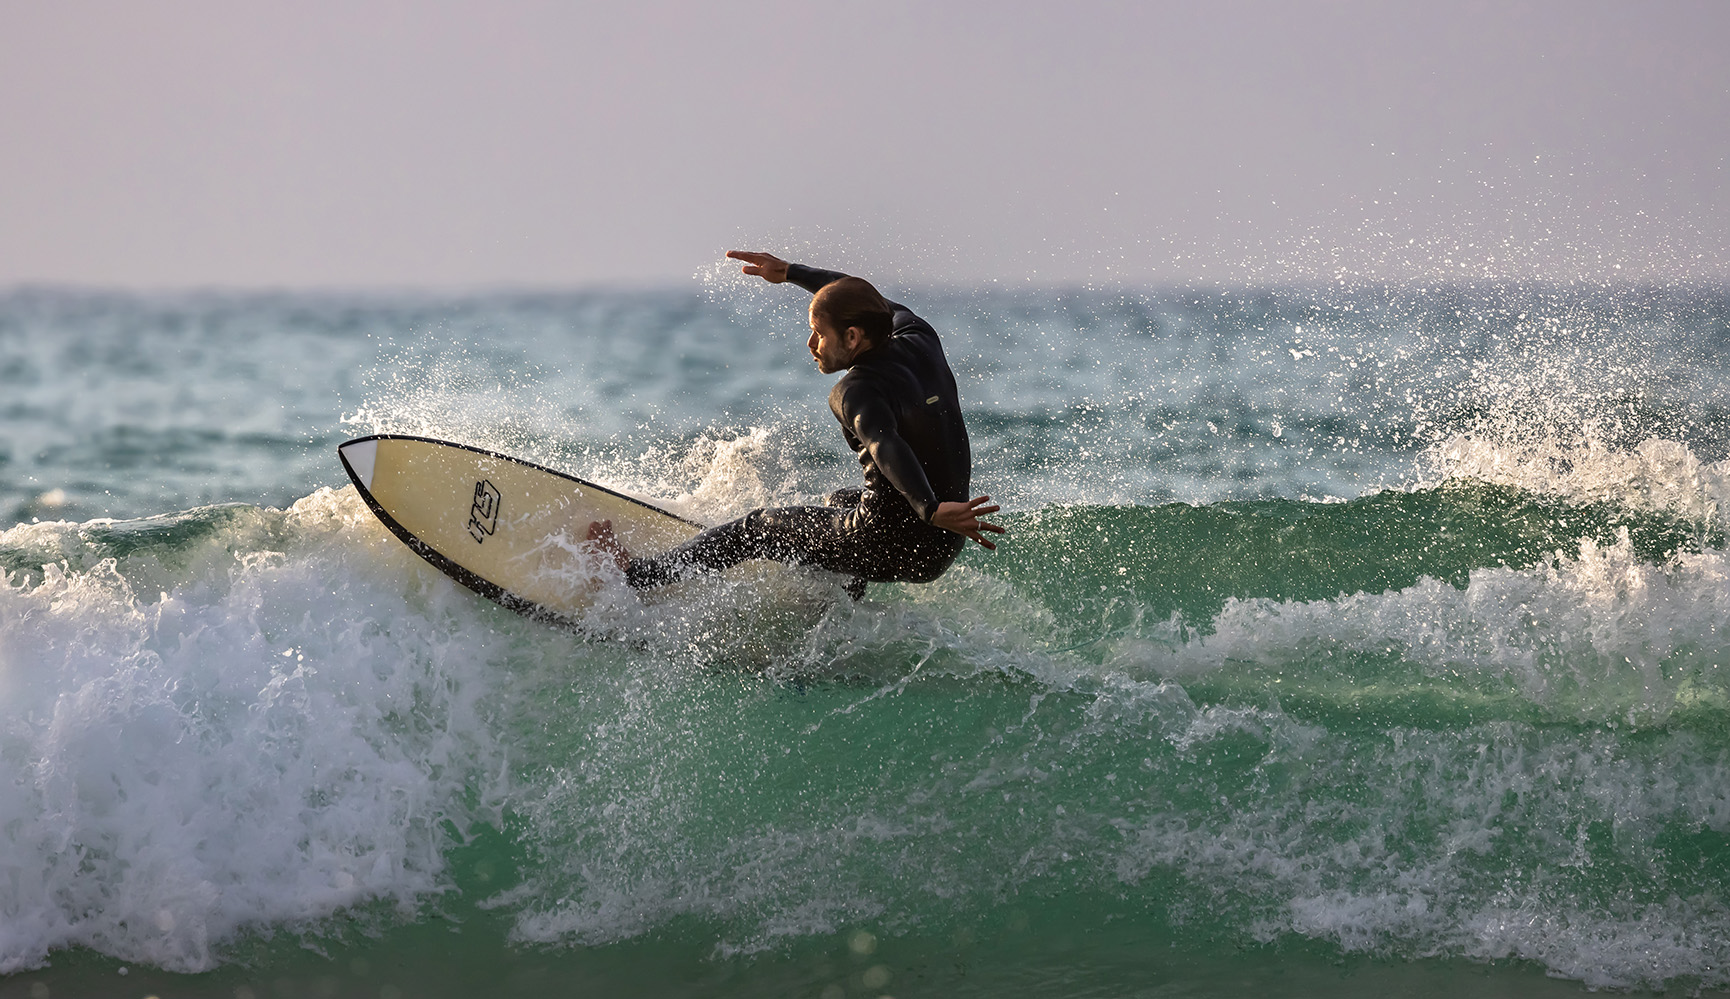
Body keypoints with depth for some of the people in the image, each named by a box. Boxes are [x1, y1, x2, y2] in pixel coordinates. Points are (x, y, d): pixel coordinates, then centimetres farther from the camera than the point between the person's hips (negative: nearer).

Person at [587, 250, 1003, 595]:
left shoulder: (858, 391, -19)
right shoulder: (920, 341, 4)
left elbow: (887, 447, -38)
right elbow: (882, 305, 24)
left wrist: (930, 510, -54)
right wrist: (790, 272, 29)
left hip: (891, 548, -8)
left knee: (758, 529, 9)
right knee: (838, 502, 37)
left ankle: (638, 576, 18)